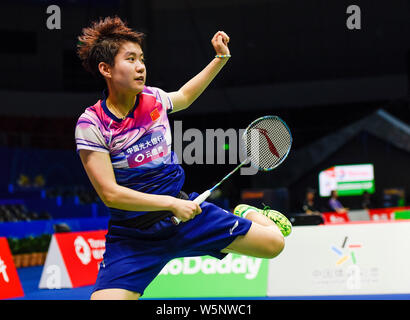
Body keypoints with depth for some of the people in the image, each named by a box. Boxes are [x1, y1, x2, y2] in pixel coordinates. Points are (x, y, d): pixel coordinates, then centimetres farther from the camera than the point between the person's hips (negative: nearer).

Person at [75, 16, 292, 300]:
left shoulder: (154, 98, 0)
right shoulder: (91, 125, -16)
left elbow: (185, 95, 26)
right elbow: (110, 193, -19)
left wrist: (221, 58, 21)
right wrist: (171, 203, -20)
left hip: (185, 211, 4)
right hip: (133, 237, -4)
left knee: (274, 243, 2)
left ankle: (248, 214, 33)